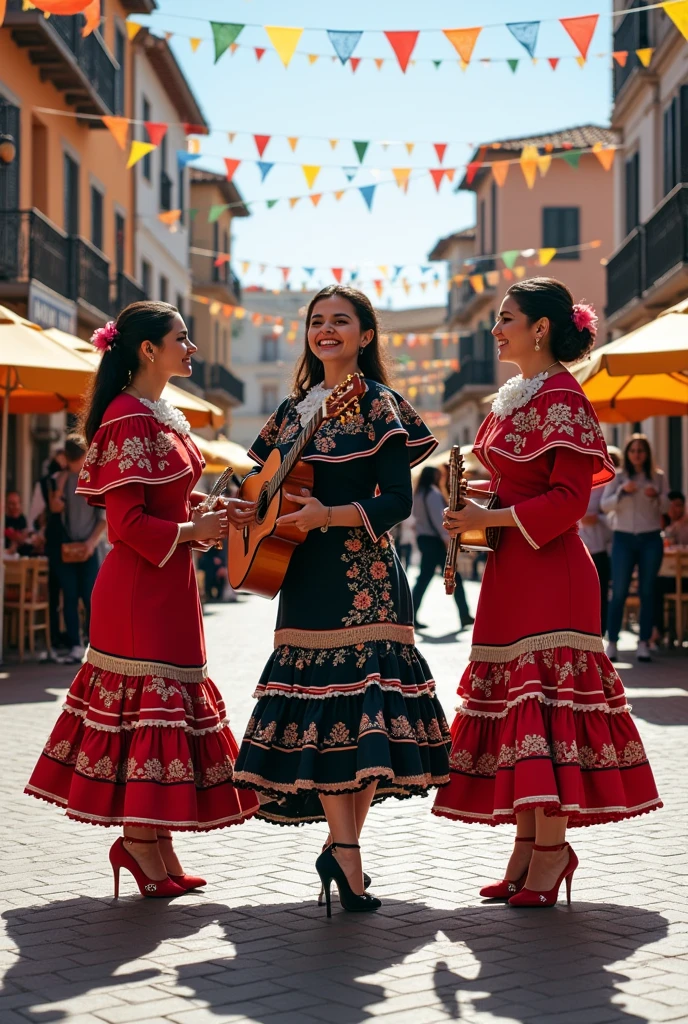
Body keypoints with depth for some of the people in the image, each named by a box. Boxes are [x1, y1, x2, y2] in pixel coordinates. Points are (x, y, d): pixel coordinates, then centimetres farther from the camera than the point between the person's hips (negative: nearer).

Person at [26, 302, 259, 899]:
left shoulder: (162, 416, 15)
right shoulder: (129, 418, -15)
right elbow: (126, 520, -19)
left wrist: (204, 516, 8)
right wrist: (191, 530, -13)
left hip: (167, 582, 10)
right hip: (140, 586, -10)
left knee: (167, 703, 11)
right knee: (147, 700, -6)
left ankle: (157, 847, 17)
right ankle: (139, 841, 2)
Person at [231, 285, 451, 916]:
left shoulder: (377, 403, -1)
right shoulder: (295, 408, 17)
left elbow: (397, 501, -9)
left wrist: (326, 516, -20)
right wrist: (242, 511, 2)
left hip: (365, 577, -5)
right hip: (306, 577, 5)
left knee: (362, 702, -9)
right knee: (317, 707, -1)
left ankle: (342, 846, 1)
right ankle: (346, 852, 2)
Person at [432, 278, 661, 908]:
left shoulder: (562, 397, -11)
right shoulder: (515, 397, 17)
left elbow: (569, 499, -17)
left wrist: (491, 518, -17)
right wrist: (476, 494, 9)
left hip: (549, 571, -9)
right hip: (512, 570, 9)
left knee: (544, 698, -9)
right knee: (515, 698, 7)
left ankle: (552, 848, -4)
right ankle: (529, 845, 12)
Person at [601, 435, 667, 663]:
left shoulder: (658, 477, 6)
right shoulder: (618, 477, 3)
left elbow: (667, 508, 4)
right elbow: (604, 505, -6)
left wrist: (657, 497, -16)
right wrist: (622, 491, -21)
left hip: (651, 539, 1)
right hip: (624, 538, -1)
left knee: (647, 592, 1)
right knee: (619, 592, -2)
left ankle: (644, 643, 4)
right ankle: (612, 643, 1)